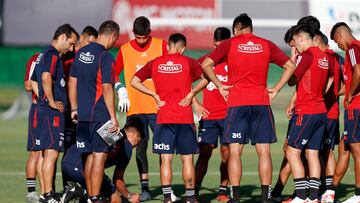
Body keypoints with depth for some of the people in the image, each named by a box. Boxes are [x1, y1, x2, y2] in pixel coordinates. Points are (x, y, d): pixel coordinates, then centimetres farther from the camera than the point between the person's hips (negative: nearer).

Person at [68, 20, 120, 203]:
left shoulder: (81, 53, 10)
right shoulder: (105, 57, -13)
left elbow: (72, 82, 15)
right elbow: (106, 89, -17)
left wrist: (74, 108, 22)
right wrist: (113, 117, -13)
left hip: (83, 114, 7)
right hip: (100, 115, -7)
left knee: (89, 155, 14)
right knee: (99, 155, -4)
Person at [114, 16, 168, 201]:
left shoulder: (161, 46, 2)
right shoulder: (125, 50, 5)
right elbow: (114, 73, 12)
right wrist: (121, 91, -1)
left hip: (158, 106, -1)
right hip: (135, 108, 1)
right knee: (141, 147, 3)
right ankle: (144, 187, 7)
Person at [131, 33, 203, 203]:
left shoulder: (155, 63, 4)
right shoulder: (188, 62, -2)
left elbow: (134, 82, 3)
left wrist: (154, 95, 4)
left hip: (163, 118, 1)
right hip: (185, 117, -1)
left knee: (165, 159, 2)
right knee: (187, 158, 6)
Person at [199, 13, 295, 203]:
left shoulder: (229, 44, 2)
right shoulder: (266, 45, 9)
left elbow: (206, 64, -5)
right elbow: (290, 66, 9)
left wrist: (220, 86, 2)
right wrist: (276, 89, 10)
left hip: (237, 102, -2)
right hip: (261, 102, 2)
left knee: (235, 151, 1)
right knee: (264, 151, 4)